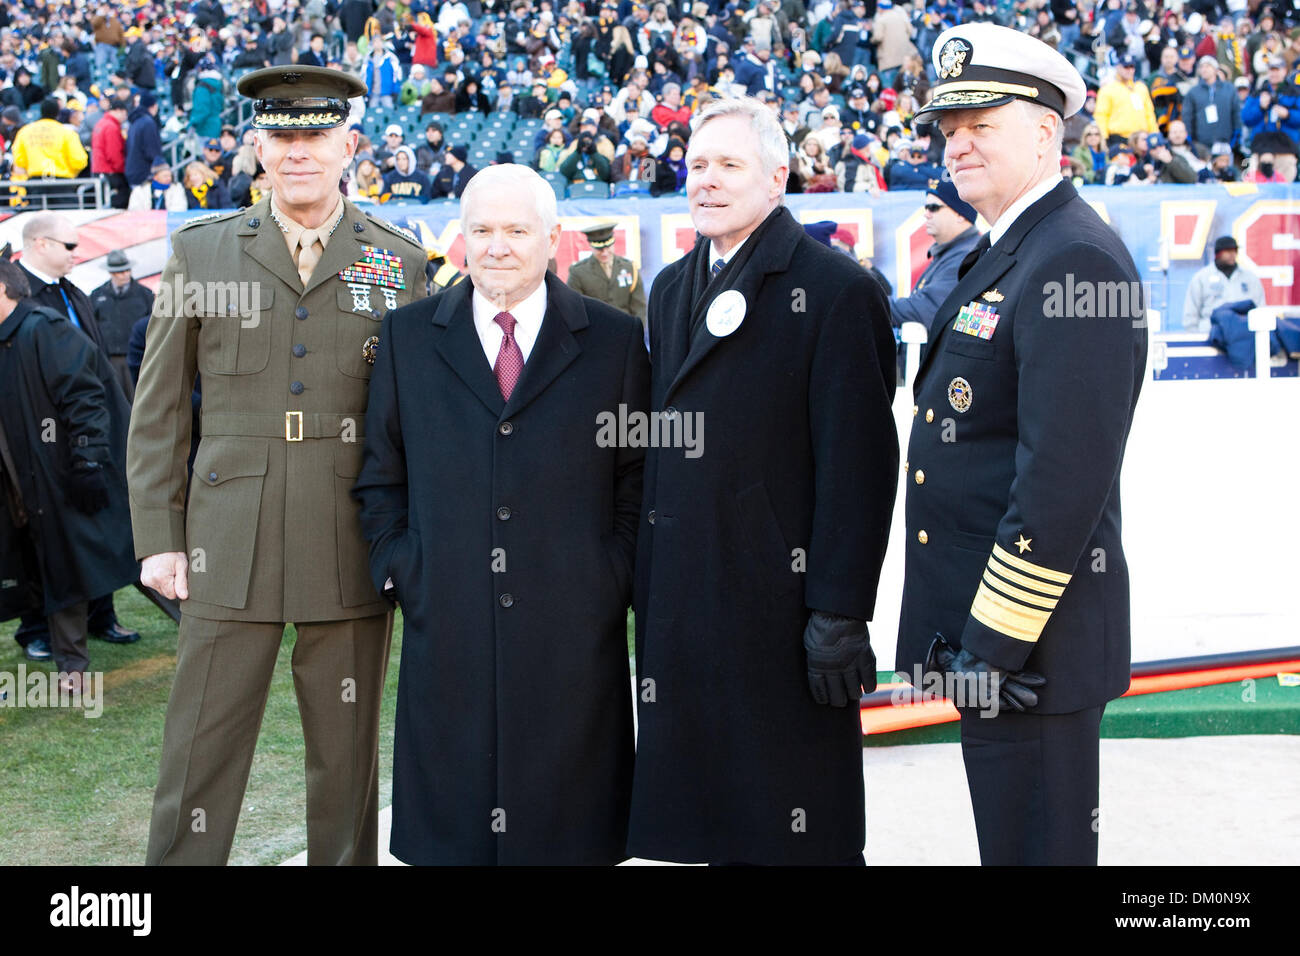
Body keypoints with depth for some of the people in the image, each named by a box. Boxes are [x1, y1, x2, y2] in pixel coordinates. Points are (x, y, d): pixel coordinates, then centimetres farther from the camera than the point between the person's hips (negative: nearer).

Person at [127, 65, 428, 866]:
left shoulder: (401, 264, 5)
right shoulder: (201, 250, 6)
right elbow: (159, 407, 8)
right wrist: (158, 536, 2)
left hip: (356, 551, 0)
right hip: (230, 548, 0)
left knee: (348, 757, 10)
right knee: (201, 753, 3)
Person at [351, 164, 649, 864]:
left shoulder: (614, 341, 5)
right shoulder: (407, 335, 8)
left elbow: (639, 480, 6)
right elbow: (379, 478, 12)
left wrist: (615, 582, -3)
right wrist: (398, 571, 2)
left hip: (574, 633, -1)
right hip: (447, 629, 1)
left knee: (569, 827, 6)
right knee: (451, 824, 7)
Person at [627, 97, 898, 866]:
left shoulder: (837, 289, -8)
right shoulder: (672, 289, 15)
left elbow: (857, 464, -13)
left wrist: (839, 615, -16)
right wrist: (650, 588, 13)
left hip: (781, 606, -7)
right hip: (680, 606, 7)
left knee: (799, 834, 2)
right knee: (711, 826, 13)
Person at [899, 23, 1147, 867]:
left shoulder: (1077, 261, -17)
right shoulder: (991, 258, 15)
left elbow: (1065, 475, -24)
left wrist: (1000, 639, -22)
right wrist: (968, 632, 18)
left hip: (1031, 637, -10)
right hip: (976, 624, 10)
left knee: (1037, 841, 2)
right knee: (1006, 835, 20)